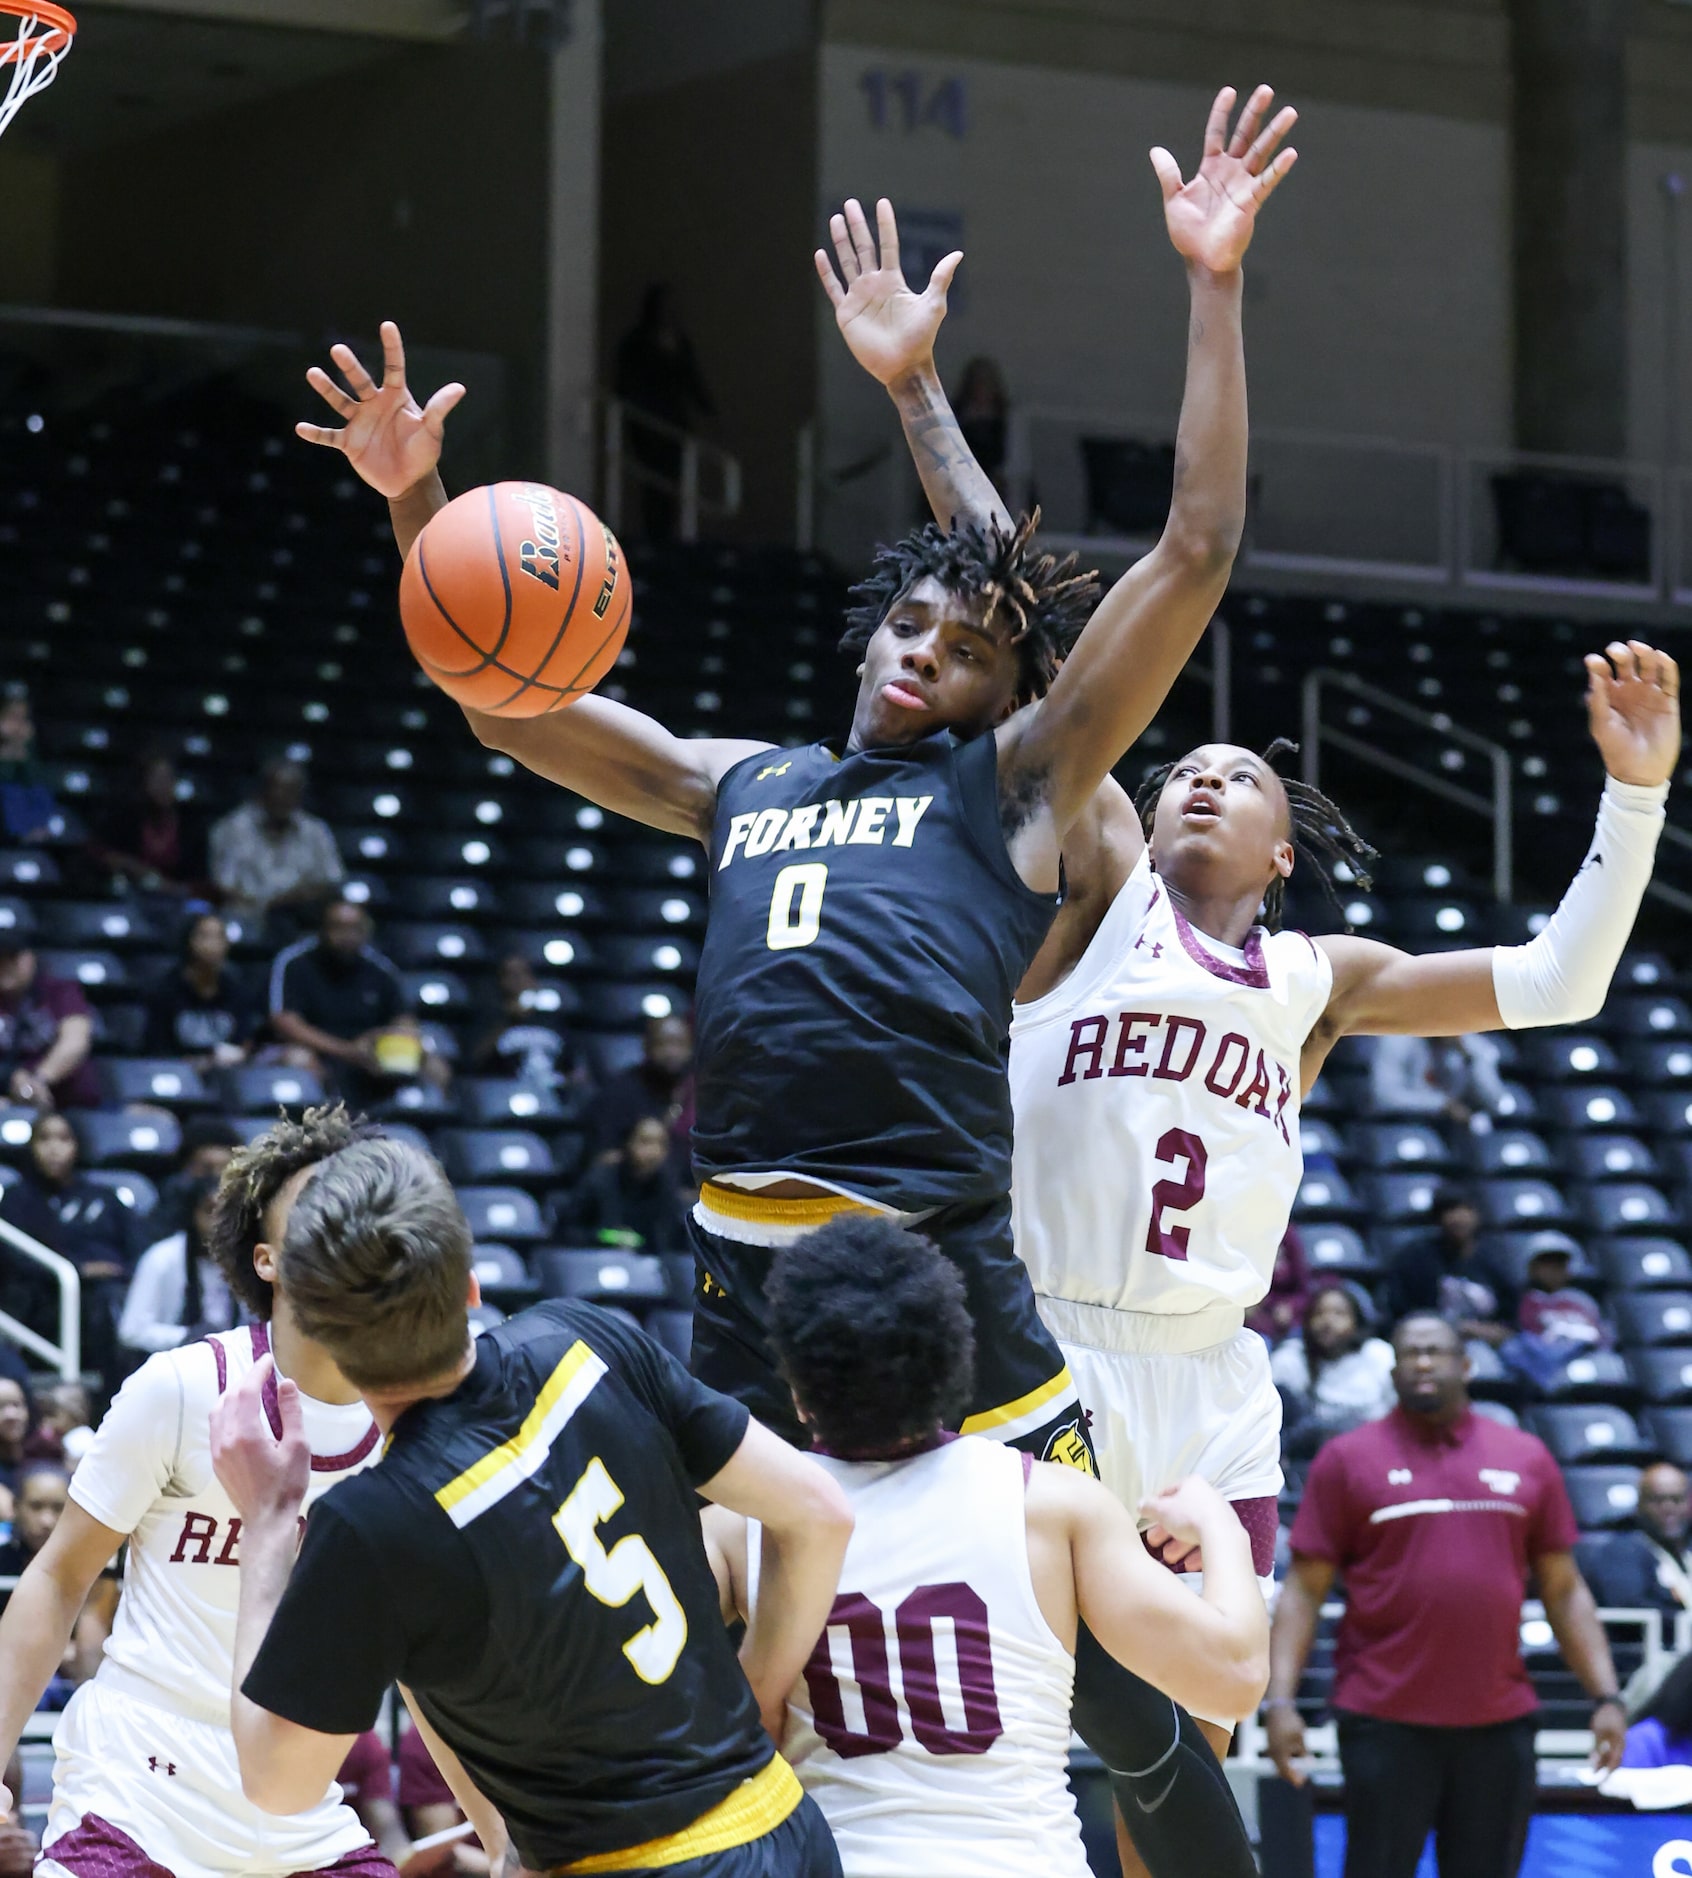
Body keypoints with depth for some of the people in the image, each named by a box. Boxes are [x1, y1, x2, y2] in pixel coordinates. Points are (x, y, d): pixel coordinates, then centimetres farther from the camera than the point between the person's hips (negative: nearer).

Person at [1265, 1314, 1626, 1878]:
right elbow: (1304, 1590, 2)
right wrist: (1280, 1700, -9)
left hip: (1499, 1724, 3)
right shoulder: (1348, 1460, 3)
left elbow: (1564, 1591, 13)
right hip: (1386, 1720, -3)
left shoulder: (1527, 1459, 10)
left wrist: (1606, 1695, 5)